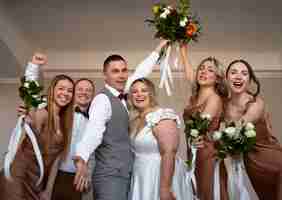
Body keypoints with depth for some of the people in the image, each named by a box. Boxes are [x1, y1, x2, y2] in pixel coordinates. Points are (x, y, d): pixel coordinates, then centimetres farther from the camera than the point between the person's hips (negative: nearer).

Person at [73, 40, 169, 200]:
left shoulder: (121, 95, 8)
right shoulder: (103, 99, -16)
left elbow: (141, 73, 22)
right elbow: (94, 130, -33)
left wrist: (158, 50, 30)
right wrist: (82, 157, -50)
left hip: (126, 174, 8)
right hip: (110, 176, -8)